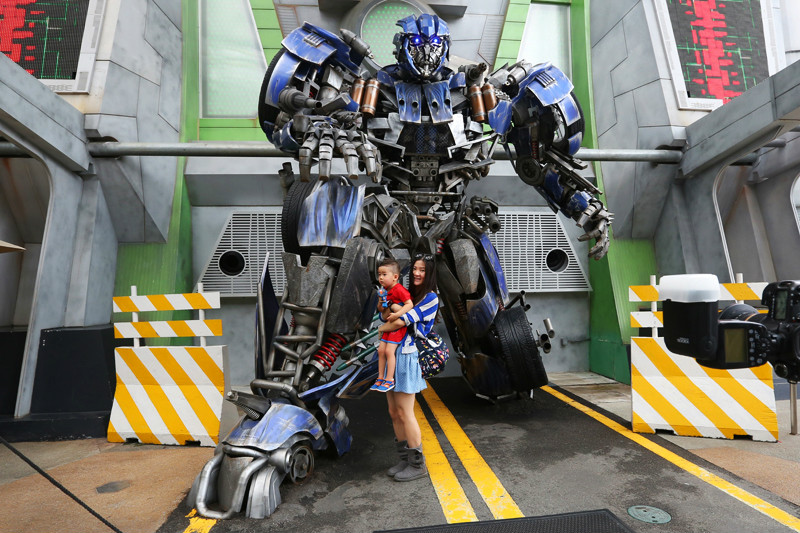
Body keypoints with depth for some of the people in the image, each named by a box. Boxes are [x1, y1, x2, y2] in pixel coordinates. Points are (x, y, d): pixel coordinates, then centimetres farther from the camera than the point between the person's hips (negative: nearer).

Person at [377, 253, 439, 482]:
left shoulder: (431, 297, -8)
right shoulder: (408, 294, 16)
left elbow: (401, 322, -15)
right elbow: (389, 316, 14)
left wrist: (381, 328, 0)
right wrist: (386, 313, -8)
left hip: (408, 356, -8)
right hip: (392, 354, 8)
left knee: (405, 413, -3)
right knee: (394, 412, 12)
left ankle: (417, 465, 12)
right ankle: (404, 458, 26)